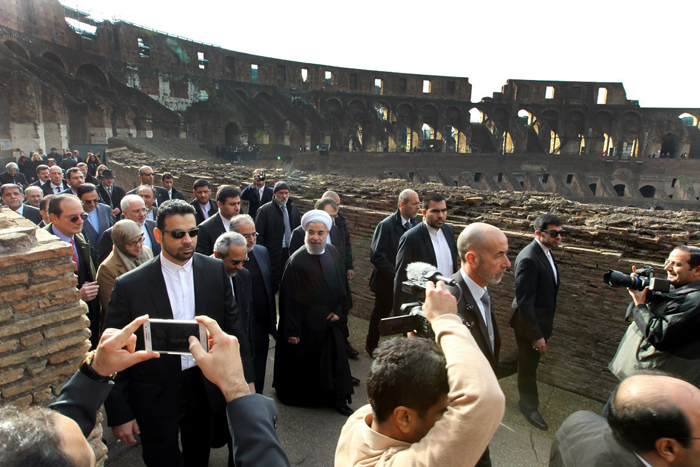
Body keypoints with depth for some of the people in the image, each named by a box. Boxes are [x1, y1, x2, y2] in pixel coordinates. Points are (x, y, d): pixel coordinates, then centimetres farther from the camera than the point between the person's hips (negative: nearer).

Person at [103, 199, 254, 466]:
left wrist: (245, 377, -1)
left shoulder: (215, 270, -6)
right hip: (156, 396, -3)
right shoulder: (129, 285, -15)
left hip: (204, 387, 3)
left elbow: (232, 323, 1)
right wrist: (119, 414, -7)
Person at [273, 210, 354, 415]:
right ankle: (299, 396, 36)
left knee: (335, 359, 10)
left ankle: (337, 399, 26)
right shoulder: (296, 260, -18)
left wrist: (340, 310, -2)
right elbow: (288, 297, -16)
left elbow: (342, 283, 7)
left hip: (330, 321, 4)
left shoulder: (333, 253, -2)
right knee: (302, 362, 13)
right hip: (306, 323, -4)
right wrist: (291, 330, -14)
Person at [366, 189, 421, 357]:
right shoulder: (386, 225, -17)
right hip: (387, 282, -4)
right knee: (380, 314, 14)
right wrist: (397, 274, -21)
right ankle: (371, 346, 36)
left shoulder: (415, 224, 0)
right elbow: (376, 256, -20)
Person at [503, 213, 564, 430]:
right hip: (528, 322, -9)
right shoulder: (528, 259, -28)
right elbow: (524, 301, -28)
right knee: (529, 365, 13)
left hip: (542, 320, 9)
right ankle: (529, 406, 35)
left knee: (526, 357, 25)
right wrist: (536, 335, -24)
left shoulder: (546, 252, 3)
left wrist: (544, 328, 18)